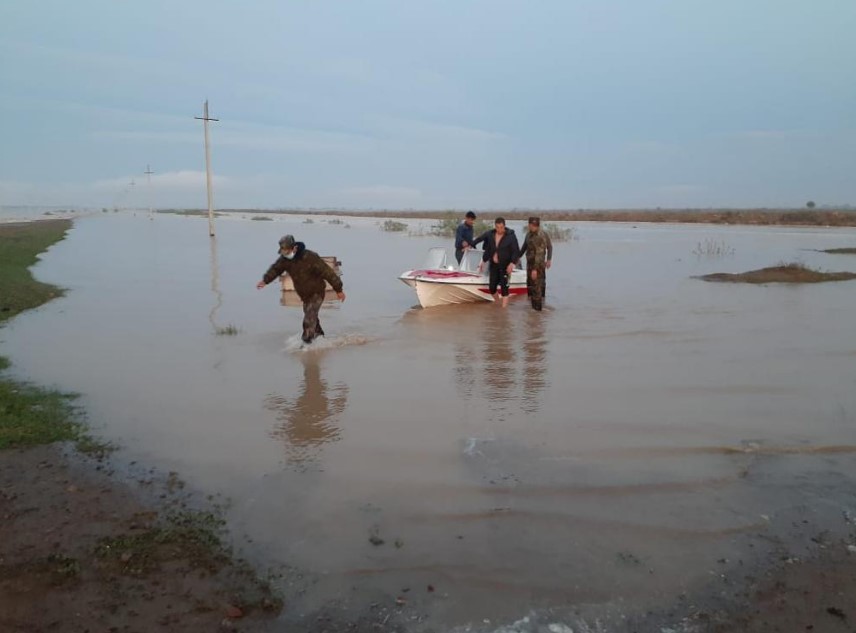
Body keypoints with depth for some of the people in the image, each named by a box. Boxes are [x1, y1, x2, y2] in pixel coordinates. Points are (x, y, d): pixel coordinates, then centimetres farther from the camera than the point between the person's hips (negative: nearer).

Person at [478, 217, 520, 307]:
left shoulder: (511, 236, -11)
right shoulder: (490, 235, 2)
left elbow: (516, 251, -11)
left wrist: (512, 263, -22)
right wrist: (483, 261, 14)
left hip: (505, 266, -4)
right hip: (493, 265, 4)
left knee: (504, 287, -6)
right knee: (492, 287, 6)